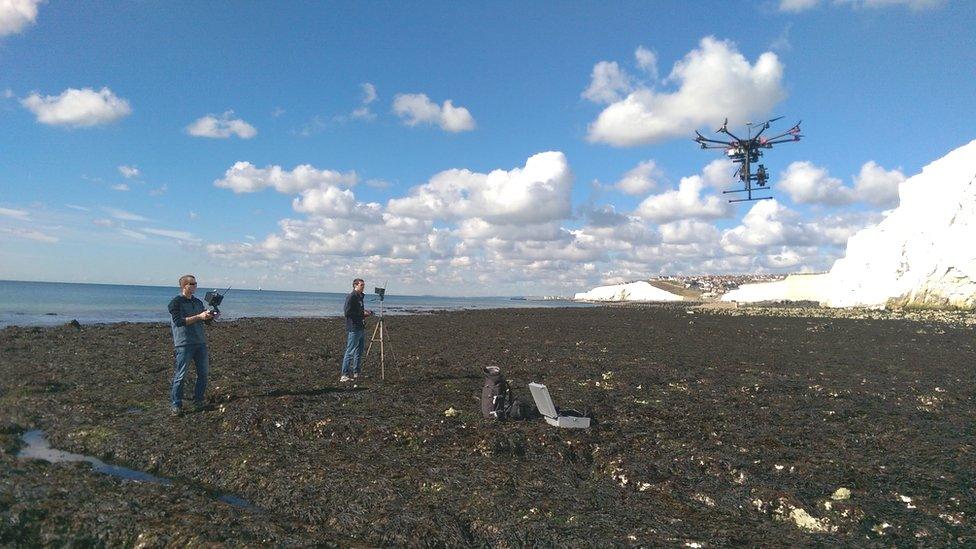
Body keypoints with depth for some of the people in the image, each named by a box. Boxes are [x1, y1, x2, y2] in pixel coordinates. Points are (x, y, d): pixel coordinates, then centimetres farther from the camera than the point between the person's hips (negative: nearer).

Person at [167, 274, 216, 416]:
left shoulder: (198, 302, 15)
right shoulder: (175, 303, -5)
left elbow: (205, 320, 20)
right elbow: (179, 321, -16)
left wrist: (211, 316, -2)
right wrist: (199, 316, -20)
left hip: (200, 342, 7)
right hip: (184, 344, -6)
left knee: (203, 373, 8)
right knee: (180, 375, -5)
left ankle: (198, 401, 21)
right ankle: (175, 405, 3)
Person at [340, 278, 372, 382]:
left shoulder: (360, 297, 17)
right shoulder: (351, 297, -11)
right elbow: (347, 312, -19)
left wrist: (366, 313, 8)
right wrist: (362, 313, -17)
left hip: (361, 328, 10)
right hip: (353, 329, -10)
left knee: (359, 351, 14)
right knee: (350, 352, -8)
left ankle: (356, 372, 23)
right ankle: (344, 375, -6)